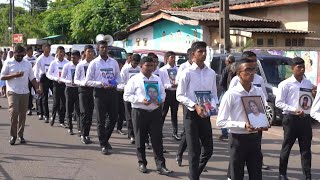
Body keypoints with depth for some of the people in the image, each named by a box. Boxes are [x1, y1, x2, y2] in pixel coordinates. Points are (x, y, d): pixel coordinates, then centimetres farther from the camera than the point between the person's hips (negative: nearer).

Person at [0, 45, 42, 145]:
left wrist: (37, 88, -3)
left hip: (25, 93, 4)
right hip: (13, 92, -3)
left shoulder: (27, 64, 11)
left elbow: (32, 78, 12)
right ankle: (13, 135, -3)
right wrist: (15, 75, -15)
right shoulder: (8, 63, 1)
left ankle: (20, 135, 16)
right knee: (14, 112, -15)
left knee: (23, 114, 5)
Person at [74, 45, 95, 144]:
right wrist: (83, 83, -17)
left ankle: (87, 134, 18)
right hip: (83, 89, -2)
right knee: (84, 112, -8)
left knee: (90, 113, 8)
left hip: (93, 89, 2)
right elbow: (76, 80, 2)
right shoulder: (80, 65, -1)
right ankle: (83, 135, -1)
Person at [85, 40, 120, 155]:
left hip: (112, 91, 3)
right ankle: (103, 145, 11)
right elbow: (87, 81, -3)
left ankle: (105, 139, 30)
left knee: (113, 118, 8)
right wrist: (101, 84, -17)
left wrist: (114, 83, -5)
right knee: (101, 120, 2)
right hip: (100, 92, -3)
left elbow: (118, 77, 17)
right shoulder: (94, 63, -2)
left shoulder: (114, 62, 9)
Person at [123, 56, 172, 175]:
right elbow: (126, 96, -6)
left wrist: (161, 100, -5)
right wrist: (141, 100, -18)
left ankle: (160, 166, 2)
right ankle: (142, 163, 24)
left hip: (155, 111, 3)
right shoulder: (134, 80, -3)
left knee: (157, 139, -1)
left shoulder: (157, 79, 10)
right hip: (139, 112, -3)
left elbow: (162, 92, 18)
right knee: (140, 139, 8)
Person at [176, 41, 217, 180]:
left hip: (205, 115, 5)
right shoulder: (187, 73, -8)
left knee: (208, 148, 12)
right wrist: (195, 106, -20)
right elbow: (180, 95, -9)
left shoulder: (211, 73, 5)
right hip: (191, 114, -5)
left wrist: (212, 106, -9)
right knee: (194, 151, 1)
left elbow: (214, 94, 11)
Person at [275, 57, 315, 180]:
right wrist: (294, 110, -19)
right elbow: (278, 103, -8)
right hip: (291, 119, -4)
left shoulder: (308, 84, 10)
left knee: (306, 149, 5)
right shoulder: (286, 84, -5)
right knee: (286, 148, 6)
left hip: (305, 119, 4)